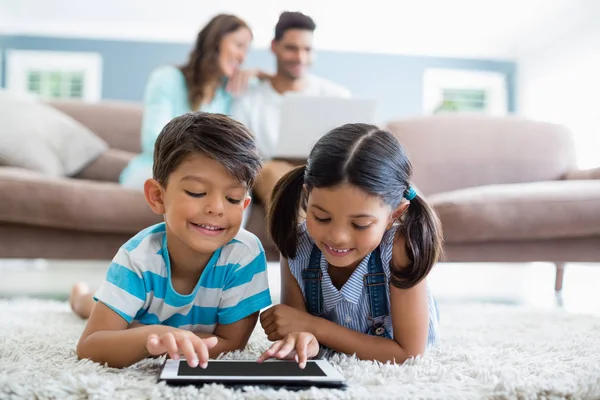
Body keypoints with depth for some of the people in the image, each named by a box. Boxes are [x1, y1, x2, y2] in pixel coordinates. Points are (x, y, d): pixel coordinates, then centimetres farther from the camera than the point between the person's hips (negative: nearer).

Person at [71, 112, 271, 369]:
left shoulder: (245, 253, -39)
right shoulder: (139, 257, -39)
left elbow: (232, 343, -32)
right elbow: (88, 347, -44)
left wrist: (162, 342, -43)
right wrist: (151, 334, -63)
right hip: (140, 325, -1)